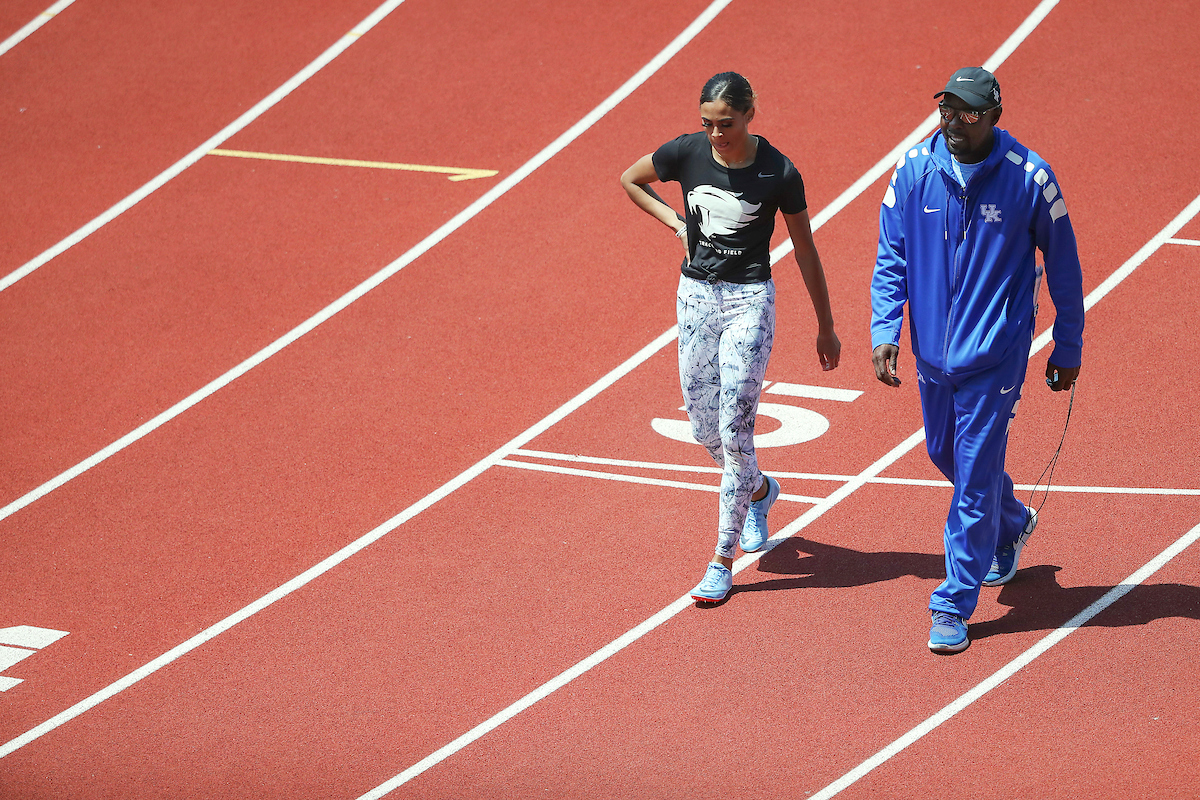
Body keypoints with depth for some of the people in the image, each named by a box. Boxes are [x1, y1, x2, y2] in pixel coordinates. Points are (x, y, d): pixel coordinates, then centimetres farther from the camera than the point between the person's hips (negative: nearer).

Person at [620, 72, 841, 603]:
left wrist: (826, 328, 3)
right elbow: (631, 180, 13)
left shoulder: (779, 174, -13)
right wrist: (676, 223, 0)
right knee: (704, 430, 10)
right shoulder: (686, 153, -7)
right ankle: (759, 491, 42)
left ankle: (722, 560, 0)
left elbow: (806, 253, -2)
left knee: (734, 431, -8)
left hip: (749, 300, -4)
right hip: (696, 296, 4)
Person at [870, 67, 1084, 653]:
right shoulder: (914, 170, -7)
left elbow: (1063, 266, -2)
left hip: (994, 355, -4)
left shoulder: (1029, 178, -14)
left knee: (975, 477, -4)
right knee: (946, 455, 21)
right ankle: (1012, 525, 50)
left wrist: (1068, 349, 4)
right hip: (932, 348, 4)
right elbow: (891, 257, 1)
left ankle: (954, 605, 6)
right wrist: (885, 330, -11)